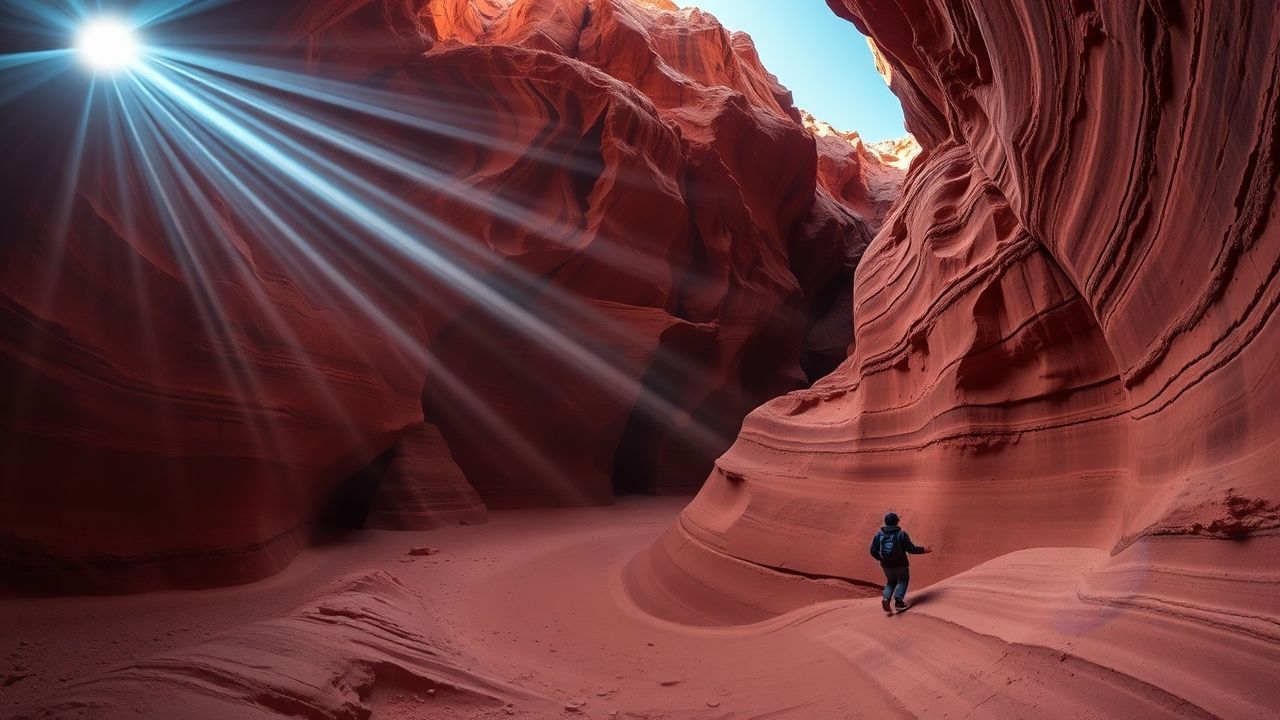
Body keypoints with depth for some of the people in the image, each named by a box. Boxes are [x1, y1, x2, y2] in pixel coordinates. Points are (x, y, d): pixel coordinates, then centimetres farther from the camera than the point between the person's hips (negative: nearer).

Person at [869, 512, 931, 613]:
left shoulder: (879, 534, -3)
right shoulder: (901, 533, -12)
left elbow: (873, 551, -2)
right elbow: (911, 549, -13)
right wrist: (923, 550, 4)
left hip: (887, 565, 3)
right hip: (900, 564, -3)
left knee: (891, 582, 24)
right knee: (903, 580, 23)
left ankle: (886, 599, 0)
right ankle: (898, 599, 6)